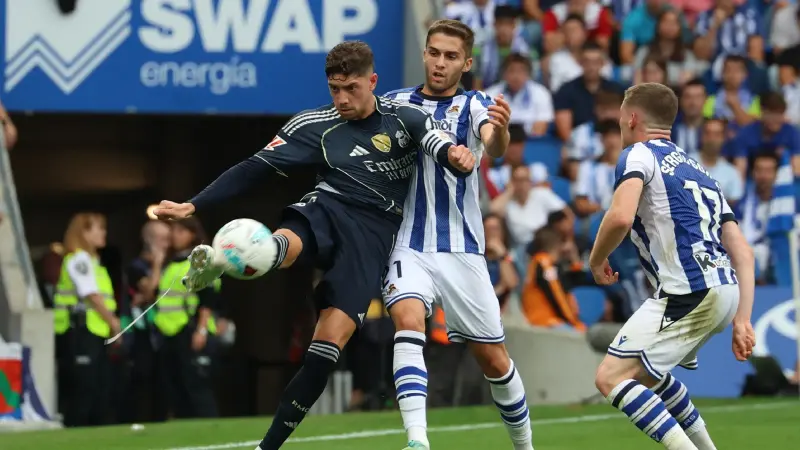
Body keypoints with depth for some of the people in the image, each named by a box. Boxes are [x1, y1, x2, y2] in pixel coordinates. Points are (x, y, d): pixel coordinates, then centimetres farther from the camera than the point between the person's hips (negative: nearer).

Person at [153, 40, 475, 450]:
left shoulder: (406, 119, 9)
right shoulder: (314, 126, 8)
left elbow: (443, 149, -4)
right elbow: (254, 169, 5)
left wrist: (456, 156, -31)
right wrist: (193, 206, -3)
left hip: (374, 235, -1)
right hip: (328, 213, 1)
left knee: (330, 342, -14)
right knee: (284, 244, -38)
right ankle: (213, 265, -70)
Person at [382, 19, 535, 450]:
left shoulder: (473, 105, 0)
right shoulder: (396, 103, 6)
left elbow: (494, 146, -23)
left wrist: (500, 130, -46)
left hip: (461, 248, 0)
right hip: (408, 244, 0)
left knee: (494, 360, 5)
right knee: (409, 322, -27)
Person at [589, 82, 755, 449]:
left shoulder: (639, 155, 1)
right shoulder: (698, 170, 25)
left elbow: (621, 216, -19)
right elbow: (743, 253, 18)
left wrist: (596, 260, 0)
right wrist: (741, 320, 14)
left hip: (689, 292, -9)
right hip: (725, 290, 9)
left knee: (611, 376, -10)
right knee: (646, 371, 28)